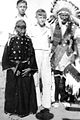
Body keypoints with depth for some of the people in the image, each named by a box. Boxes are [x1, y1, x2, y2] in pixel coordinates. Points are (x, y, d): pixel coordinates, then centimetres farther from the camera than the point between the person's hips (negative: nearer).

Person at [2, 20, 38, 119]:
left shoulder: (28, 40, 2)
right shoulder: (11, 40, -5)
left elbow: (32, 56, 2)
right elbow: (5, 57, -6)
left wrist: (29, 68, -8)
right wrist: (13, 68, -13)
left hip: (26, 70, 2)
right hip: (13, 70, -2)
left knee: (26, 90, 8)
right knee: (14, 90, 5)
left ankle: (26, 109, 26)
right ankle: (13, 109, 24)